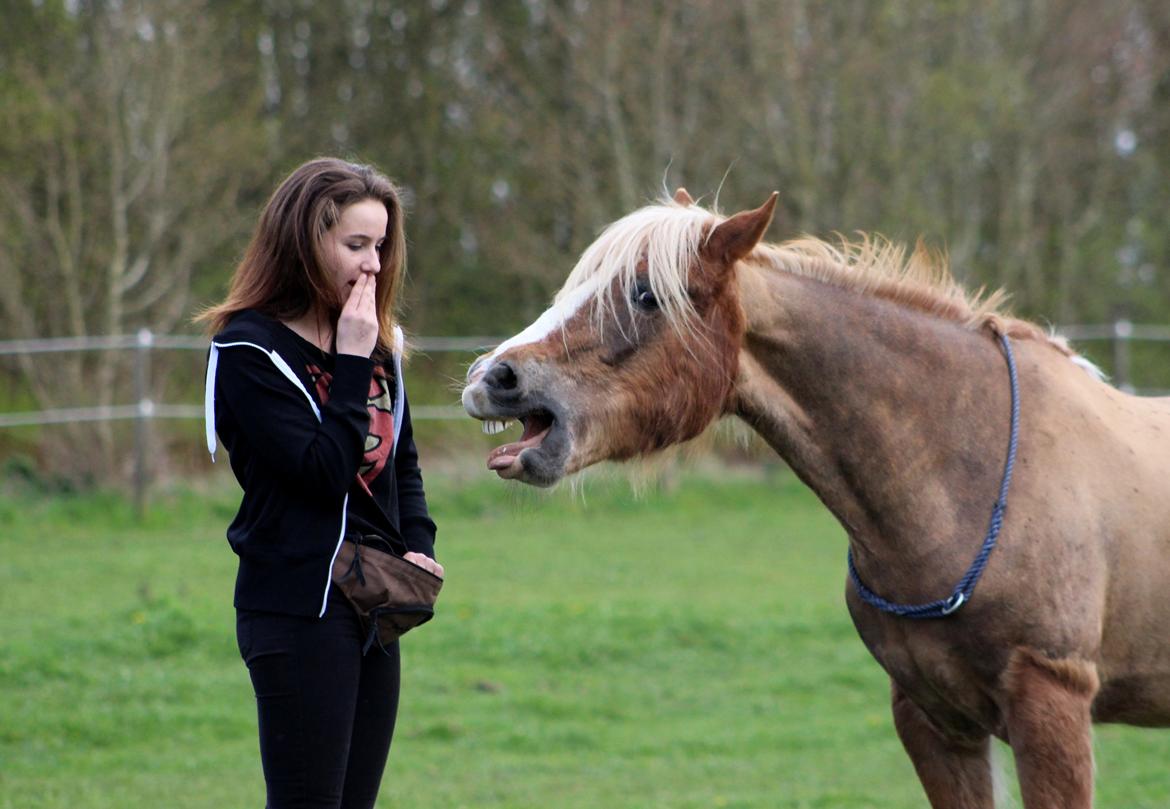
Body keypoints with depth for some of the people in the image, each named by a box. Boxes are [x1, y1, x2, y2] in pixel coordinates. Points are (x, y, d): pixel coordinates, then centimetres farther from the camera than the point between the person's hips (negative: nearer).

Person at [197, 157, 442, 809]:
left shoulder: (378, 342, 12)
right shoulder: (250, 350, -11)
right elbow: (323, 471, -19)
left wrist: (419, 546, 3)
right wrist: (352, 364, -18)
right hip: (299, 604, -7)